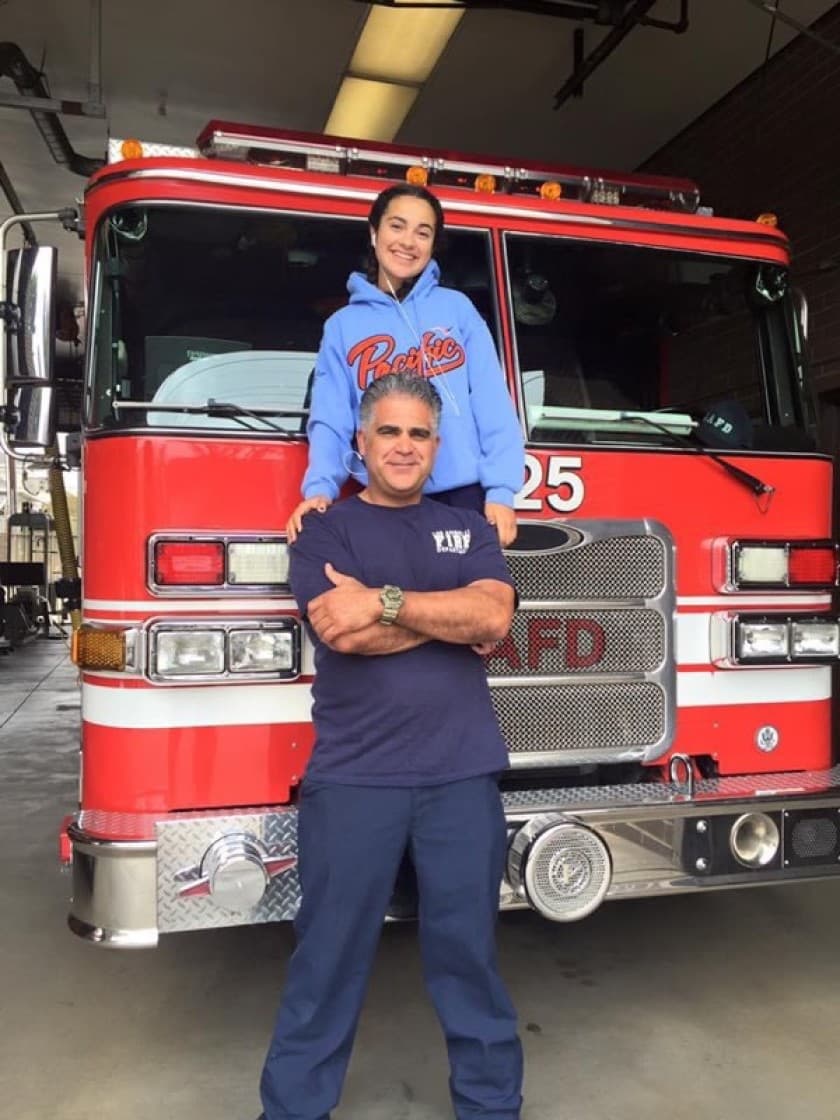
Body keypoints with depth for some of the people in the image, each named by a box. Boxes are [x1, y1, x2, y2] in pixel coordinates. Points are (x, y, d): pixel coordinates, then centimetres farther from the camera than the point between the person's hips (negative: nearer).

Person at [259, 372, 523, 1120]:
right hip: (353, 778, -2)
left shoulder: (468, 529, 12)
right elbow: (346, 634, -15)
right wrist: (456, 617, -6)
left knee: (468, 949, 14)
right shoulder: (325, 530, 3)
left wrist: (385, 600, -15)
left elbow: (496, 613, -8)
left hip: (462, 777, 2)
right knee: (330, 956, 8)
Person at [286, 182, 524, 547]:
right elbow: (330, 420, 4)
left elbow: (493, 406, 2)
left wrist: (501, 489, -9)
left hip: (465, 496, 0)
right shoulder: (342, 325, 10)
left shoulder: (458, 307, 9)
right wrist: (320, 487, -15)